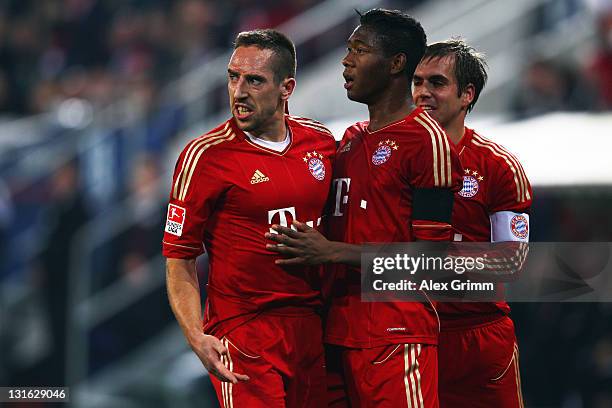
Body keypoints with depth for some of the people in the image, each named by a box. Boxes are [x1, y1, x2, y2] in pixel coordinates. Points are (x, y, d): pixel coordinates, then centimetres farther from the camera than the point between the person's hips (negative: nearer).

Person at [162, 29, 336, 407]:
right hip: (243, 337, -5)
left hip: (314, 329, 5)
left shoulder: (321, 142, 6)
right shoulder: (205, 155, -8)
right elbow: (179, 261, -7)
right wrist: (197, 338, -20)